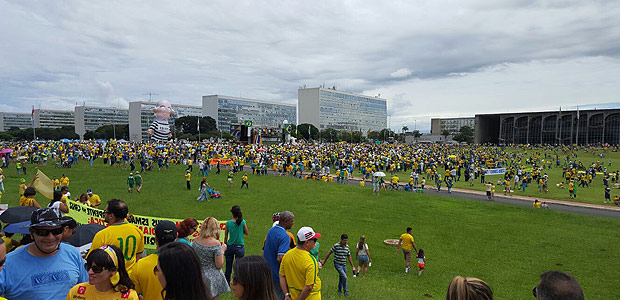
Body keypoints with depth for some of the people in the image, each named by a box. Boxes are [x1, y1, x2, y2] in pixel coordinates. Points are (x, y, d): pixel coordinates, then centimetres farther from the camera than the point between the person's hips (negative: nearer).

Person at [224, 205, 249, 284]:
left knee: (228, 267, 15)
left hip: (230, 247, 2)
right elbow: (246, 233, 3)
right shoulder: (243, 222, -10)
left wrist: (225, 246, 12)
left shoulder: (228, 223, -6)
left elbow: (225, 237, 0)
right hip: (240, 247, -2)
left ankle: (227, 283, 27)